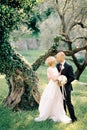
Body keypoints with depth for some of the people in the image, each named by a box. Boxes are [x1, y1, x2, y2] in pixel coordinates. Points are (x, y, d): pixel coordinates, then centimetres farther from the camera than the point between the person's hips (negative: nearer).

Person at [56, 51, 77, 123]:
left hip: (66, 87, -6)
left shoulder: (68, 66, -15)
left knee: (68, 102, -2)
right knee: (62, 102, 15)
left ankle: (73, 118, 8)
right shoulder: (57, 65, 5)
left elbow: (72, 77, -16)